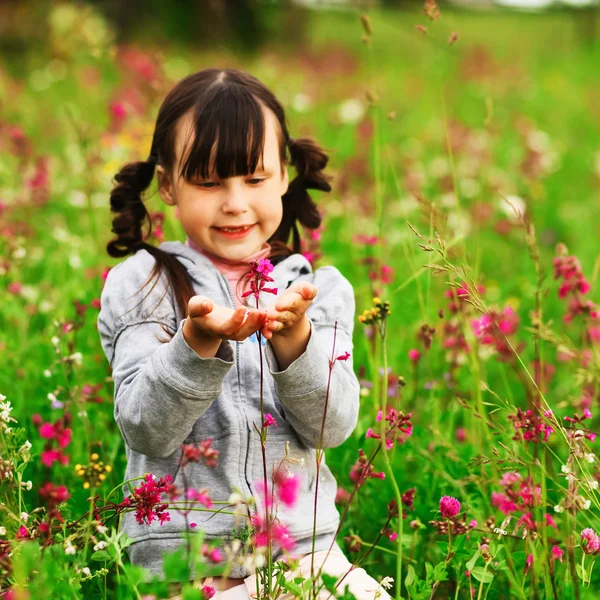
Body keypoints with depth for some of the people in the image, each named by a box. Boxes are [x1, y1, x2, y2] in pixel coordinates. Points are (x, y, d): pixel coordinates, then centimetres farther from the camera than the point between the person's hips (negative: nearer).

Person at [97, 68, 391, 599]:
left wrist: (294, 338, -20)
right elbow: (143, 430, -9)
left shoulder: (321, 289, 7)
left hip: (305, 548, 2)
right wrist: (198, 342, -24)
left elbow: (333, 427, -3)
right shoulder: (142, 284, 0)